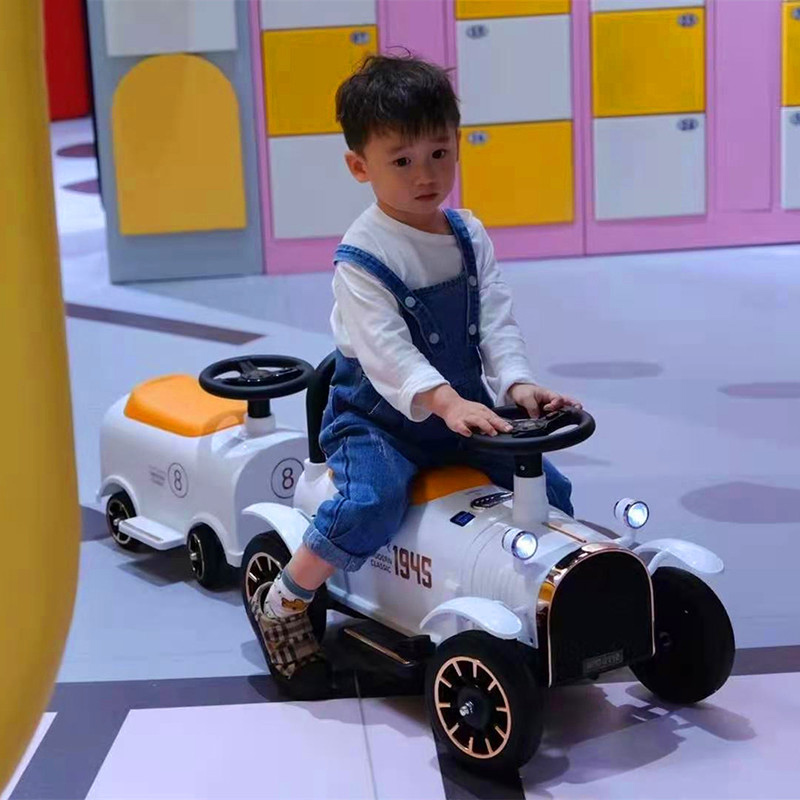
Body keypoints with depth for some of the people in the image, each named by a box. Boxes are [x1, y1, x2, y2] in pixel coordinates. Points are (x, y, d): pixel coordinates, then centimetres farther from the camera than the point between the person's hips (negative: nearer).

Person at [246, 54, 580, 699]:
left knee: (549, 487, -1)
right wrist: (444, 401, -42)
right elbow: (384, 347, -28)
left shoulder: (470, 236, 3)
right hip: (377, 418, -6)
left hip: (464, 409, 6)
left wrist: (518, 383, -22)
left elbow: (496, 320, -4)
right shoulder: (363, 256, -17)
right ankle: (283, 604, -10)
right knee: (372, 503, -32)